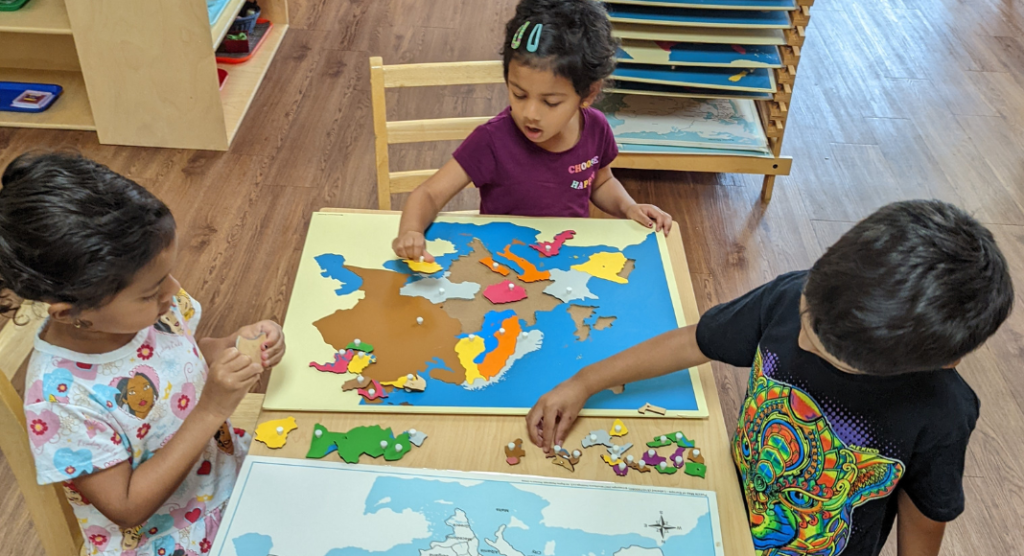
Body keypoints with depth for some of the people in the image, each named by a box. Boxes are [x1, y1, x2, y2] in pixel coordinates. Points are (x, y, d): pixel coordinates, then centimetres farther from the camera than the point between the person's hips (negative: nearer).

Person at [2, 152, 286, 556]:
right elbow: (127, 508, -23)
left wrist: (234, 346, -14)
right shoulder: (59, 399, -31)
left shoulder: (148, 303, -14)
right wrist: (210, 411, -31)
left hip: (228, 468, 6)